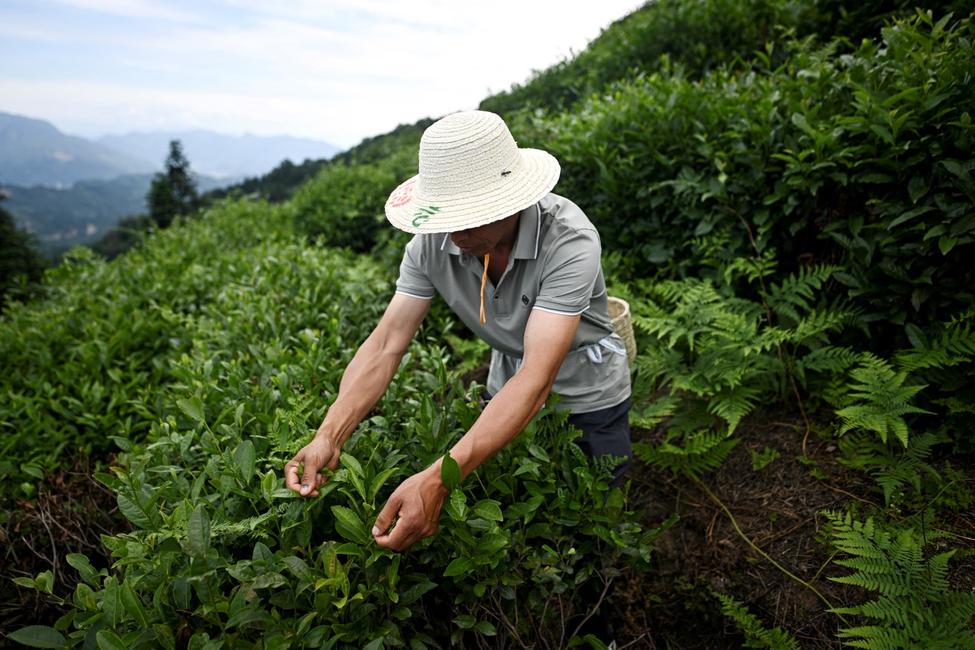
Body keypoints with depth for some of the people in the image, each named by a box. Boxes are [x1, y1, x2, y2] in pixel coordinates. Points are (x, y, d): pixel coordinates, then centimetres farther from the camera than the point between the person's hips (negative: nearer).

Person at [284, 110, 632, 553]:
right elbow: (385, 344, -21)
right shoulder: (433, 242, -20)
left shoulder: (569, 242, -35)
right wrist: (328, 437, -36)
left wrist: (439, 479, -52)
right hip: (507, 394, 4)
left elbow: (539, 377, -43)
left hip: (588, 401, -3)